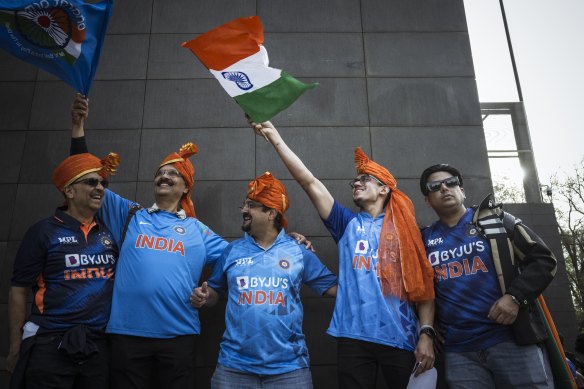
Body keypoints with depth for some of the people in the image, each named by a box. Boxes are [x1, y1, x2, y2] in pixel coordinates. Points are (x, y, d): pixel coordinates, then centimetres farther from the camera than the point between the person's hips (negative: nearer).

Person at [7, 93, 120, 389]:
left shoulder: (108, 231, 8)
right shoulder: (44, 232, -4)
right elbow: (18, 292, -2)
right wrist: (16, 349, -1)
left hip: (97, 347, 4)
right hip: (49, 347, -4)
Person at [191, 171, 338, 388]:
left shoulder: (299, 252, 2)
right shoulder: (233, 250, 6)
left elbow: (333, 287, 5)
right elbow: (214, 294, 13)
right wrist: (203, 297, -7)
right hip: (235, 365, 2)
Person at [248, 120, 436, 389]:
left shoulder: (404, 231, 9)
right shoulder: (347, 223, 10)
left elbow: (422, 285, 4)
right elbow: (308, 181, 2)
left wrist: (426, 334, -6)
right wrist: (275, 137, -3)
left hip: (401, 339, 0)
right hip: (354, 337, 1)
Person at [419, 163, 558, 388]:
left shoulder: (494, 220, 6)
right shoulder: (424, 240, 10)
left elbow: (544, 260, 3)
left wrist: (516, 297, -11)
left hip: (512, 339, -1)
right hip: (457, 351, 2)